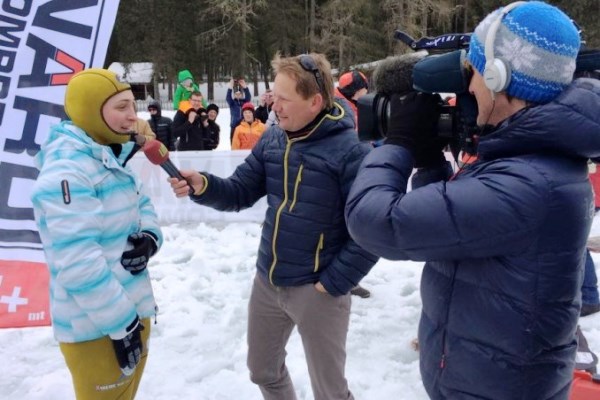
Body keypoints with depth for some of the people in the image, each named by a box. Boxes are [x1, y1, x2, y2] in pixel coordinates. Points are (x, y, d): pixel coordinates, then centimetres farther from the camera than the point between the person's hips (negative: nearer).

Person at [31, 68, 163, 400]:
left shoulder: (112, 158, 6)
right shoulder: (64, 173, -24)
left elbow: (142, 206, 13)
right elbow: (78, 263, -28)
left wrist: (150, 236, -10)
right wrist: (120, 323, -23)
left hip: (131, 310, 9)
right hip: (96, 327, -9)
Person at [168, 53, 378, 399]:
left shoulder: (350, 151, -19)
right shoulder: (272, 139, 0)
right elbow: (240, 192, 5)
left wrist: (334, 283, -16)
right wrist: (203, 186, -14)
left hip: (316, 289, -6)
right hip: (267, 281, 6)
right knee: (263, 371, 26)